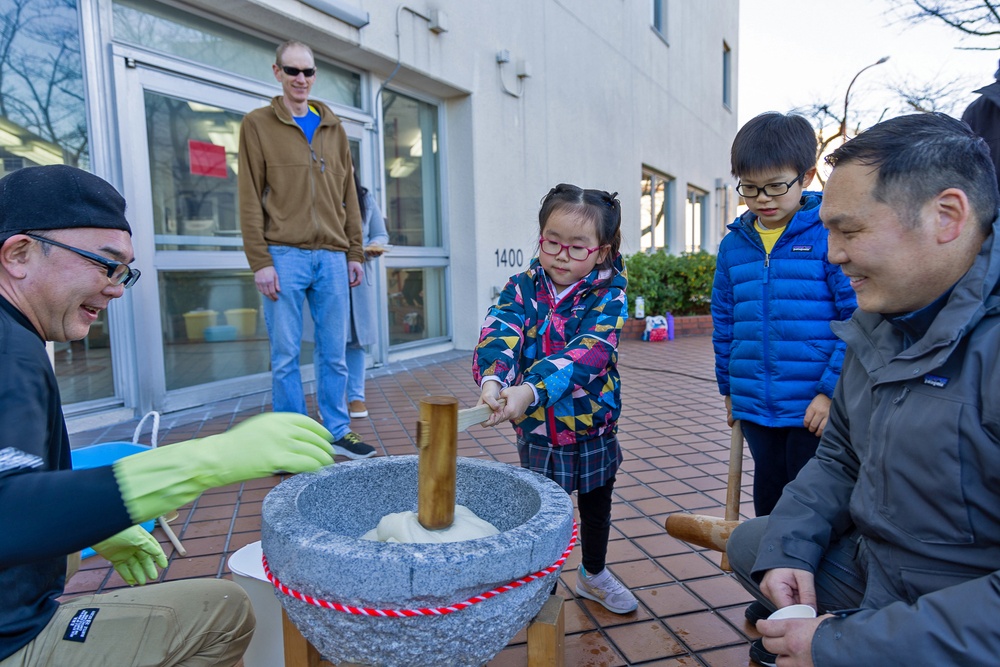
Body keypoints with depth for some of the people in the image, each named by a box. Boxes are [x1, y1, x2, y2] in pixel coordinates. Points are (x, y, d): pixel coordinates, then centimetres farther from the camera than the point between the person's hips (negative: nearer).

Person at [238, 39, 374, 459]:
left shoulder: (334, 128, 18)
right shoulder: (257, 125, 7)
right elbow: (250, 199, -1)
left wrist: (355, 253, 9)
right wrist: (260, 261, -9)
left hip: (332, 256, 3)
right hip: (284, 255, -3)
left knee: (334, 353, 7)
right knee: (285, 356, 1)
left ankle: (338, 432, 19)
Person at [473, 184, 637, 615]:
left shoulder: (608, 294, -14)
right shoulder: (522, 288, -8)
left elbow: (588, 351, -30)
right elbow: (499, 334, -25)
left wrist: (531, 390, -44)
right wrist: (492, 379, -47)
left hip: (595, 425, 1)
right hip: (537, 428, 0)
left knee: (596, 505, 23)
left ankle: (593, 574, 51)